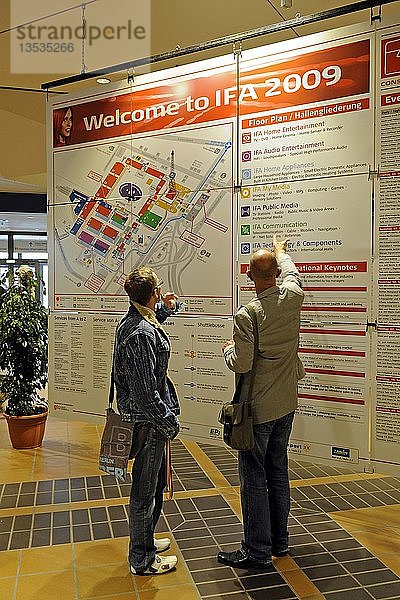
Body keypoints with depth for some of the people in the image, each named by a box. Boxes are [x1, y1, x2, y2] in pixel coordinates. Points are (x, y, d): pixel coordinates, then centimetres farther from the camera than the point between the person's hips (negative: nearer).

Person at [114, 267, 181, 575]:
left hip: (141, 416, 10)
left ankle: (145, 539, 44)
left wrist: (168, 308, 19)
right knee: (145, 488, 7)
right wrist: (169, 422, -19)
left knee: (155, 481, 25)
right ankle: (142, 559, 27)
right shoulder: (142, 334, -26)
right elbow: (145, 391, -26)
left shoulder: (132, 319, 5)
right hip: (147, 421, -10)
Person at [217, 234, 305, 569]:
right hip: (287, 404, 7)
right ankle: (280, 541, 33)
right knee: (278, 472, 19)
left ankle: (257, 552, 18)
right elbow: (291, 273, 18)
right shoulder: (293, 298, -6)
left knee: (254, 478, 6)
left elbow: (241, 365, -20)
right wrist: (280, 250, 36)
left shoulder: (246, 316, -22)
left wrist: (228, 349, 2)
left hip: (258, 409, -6)